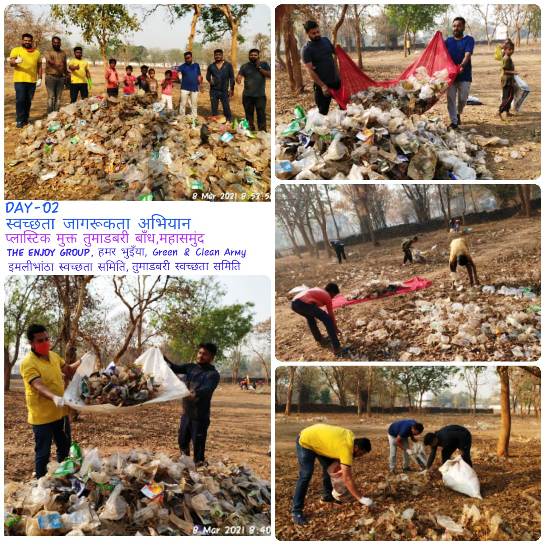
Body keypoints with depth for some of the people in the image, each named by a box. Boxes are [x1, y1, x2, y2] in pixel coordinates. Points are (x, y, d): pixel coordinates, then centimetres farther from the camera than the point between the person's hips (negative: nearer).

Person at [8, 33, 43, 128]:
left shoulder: (37, 52, 12)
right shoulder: (16, 50, 2)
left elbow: (39, 66, 15)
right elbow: (11, 63, -7)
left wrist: (40, 78, 7)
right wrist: (16, 61, -30)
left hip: (32, 81, 3)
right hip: (20, 80, -3)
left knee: (28, 101, 6)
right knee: (20, 100, -9)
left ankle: (25, 119, 15)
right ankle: (20, 121, -5)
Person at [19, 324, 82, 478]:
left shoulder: (53, 355, 4)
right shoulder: (28, 363, -20)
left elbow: (68, 371, 21)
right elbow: (39, 386, -33)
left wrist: (82, 362, 4)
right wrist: (54, 397, -51)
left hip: (60, 412, 8)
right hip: (42, 416, -8)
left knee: (65, 448, 21)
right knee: (43, 453, 2)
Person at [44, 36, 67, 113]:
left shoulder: (63, 53, 16)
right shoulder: (49, 53, -1)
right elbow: (49, 61, -21)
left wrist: (66, 76, 19)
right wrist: (56, 64, -40)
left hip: (61, 77, 5)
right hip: (51, 76, -5)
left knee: (58, 97, 4)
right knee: (51, 97, -9)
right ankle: (50, 114, -10)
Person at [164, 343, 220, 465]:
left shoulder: (213, 374, -11)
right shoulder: (191, 367, 7)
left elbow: (207, 389, -27)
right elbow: (175, 368, 1)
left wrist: (195, 393, -48)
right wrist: (163, 358, -18)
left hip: (200, 415, -6)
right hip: (186, 412, 6)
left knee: (198, 444, -4)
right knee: (182, 441, 19)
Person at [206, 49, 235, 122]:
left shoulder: (228, 65, 0)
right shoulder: (211, 66, 6)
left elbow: (232, 77, 3)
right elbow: (208, 76, 18)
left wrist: (231, 89, -3)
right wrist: (210, 80, -4)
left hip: (224, 91, -2)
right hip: (214, 91, 2)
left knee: (226, 109, -3)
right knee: (214, 109, 8)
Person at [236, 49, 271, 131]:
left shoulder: (264, 64, 5)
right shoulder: (245, 66, 6)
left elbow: (270, 75, -5)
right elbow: (239, 76, -5)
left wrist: (259, 67, -10)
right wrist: (238, 79, -29)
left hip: (260, 95, -2)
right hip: (247, 95, 2)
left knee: (261, 115, -6)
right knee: (249, 115, 9)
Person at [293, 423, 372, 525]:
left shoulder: (351, 437, -6)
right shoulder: (346, 448, -31)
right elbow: (347, 478, -32)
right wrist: (361, 498, -31)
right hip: (305, 442, -9)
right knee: (306, 475, -16)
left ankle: (328, 495, 31)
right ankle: (296, 511, -12)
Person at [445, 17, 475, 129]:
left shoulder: (469, 40, -3)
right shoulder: (448, 40, 10)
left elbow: (467, 55, -17)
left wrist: (462, 66, -37)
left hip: (464, 75, -2)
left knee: (463, 99, 2)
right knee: (451, 98, 0)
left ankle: (458, 114, 32)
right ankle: (453, 122, 6)